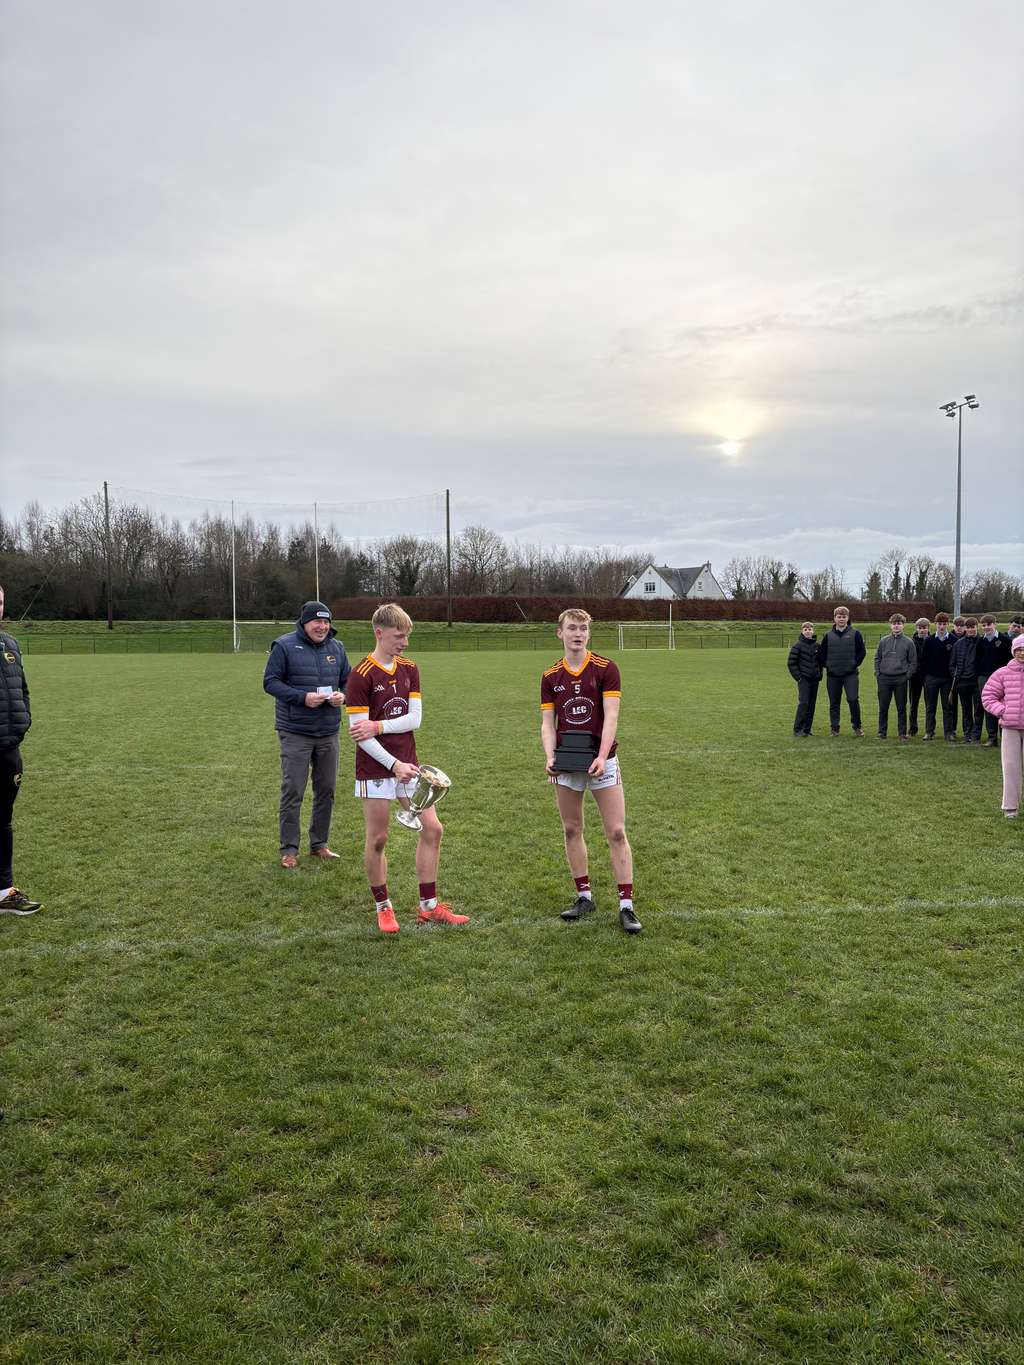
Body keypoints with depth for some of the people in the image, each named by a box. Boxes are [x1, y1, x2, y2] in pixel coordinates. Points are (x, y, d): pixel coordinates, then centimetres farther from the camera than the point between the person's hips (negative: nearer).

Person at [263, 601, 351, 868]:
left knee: (326, 790, 11)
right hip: (295, 733, -5)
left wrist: (342, 696, -8)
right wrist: (303, 697, -20)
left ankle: (319, 844, 25)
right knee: (293, 791, -3)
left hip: (328, 732, 5)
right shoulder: (285, 646, -7)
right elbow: (270, 682, -8)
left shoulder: (336, 647, 8)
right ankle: (289, 849, 8)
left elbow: (348, 681, 15)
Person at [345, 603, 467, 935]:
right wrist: (394, 764, -21)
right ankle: (383, 908, 21)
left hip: (407, 763, 6)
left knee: (432, 829, 4)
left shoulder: (409, 669, 6)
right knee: (377, 839, 4)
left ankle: (429, 907, 15)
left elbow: (414, 719, -1)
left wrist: (377, 726, -16)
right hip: (375, 768, -6)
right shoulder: (361, 676, -12)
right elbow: (358, 731, -16)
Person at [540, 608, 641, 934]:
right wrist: (550, 757, -13)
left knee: (616, 833, -4)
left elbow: (610, 717, -10)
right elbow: (548, 723, 4)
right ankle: (584, 897, 23)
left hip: (601, 760, -3)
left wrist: (601, 757, -23)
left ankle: (626, 906, 1)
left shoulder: (605, 669, -4)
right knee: (572, 830, 10)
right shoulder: (551, 676, 6)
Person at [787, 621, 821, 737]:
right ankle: (797, 730, -10)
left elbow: (820, 662, 19)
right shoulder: (798, 645, -5)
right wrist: (798, 677, -9)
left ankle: (806, 729, 11)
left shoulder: (817, 646, 10)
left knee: (811, 705, 5)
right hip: (803, 679, -5)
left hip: (814, 680, 5)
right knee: (803, 703, -12)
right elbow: (791, 663, -5)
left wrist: (820, 675, 9)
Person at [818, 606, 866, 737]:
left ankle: (857, 726, 2)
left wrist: (855, 664, -5)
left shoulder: (855, 634, 1)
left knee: (853, 699, -13)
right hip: (832, 675, 3)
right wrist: (826, 665, 1)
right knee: (834, 703, 6)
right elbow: (822, 653, 13)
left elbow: (862, 651, 3)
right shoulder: (828, 635, 7)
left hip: (850, 674, -2)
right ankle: (834, 728, 14)